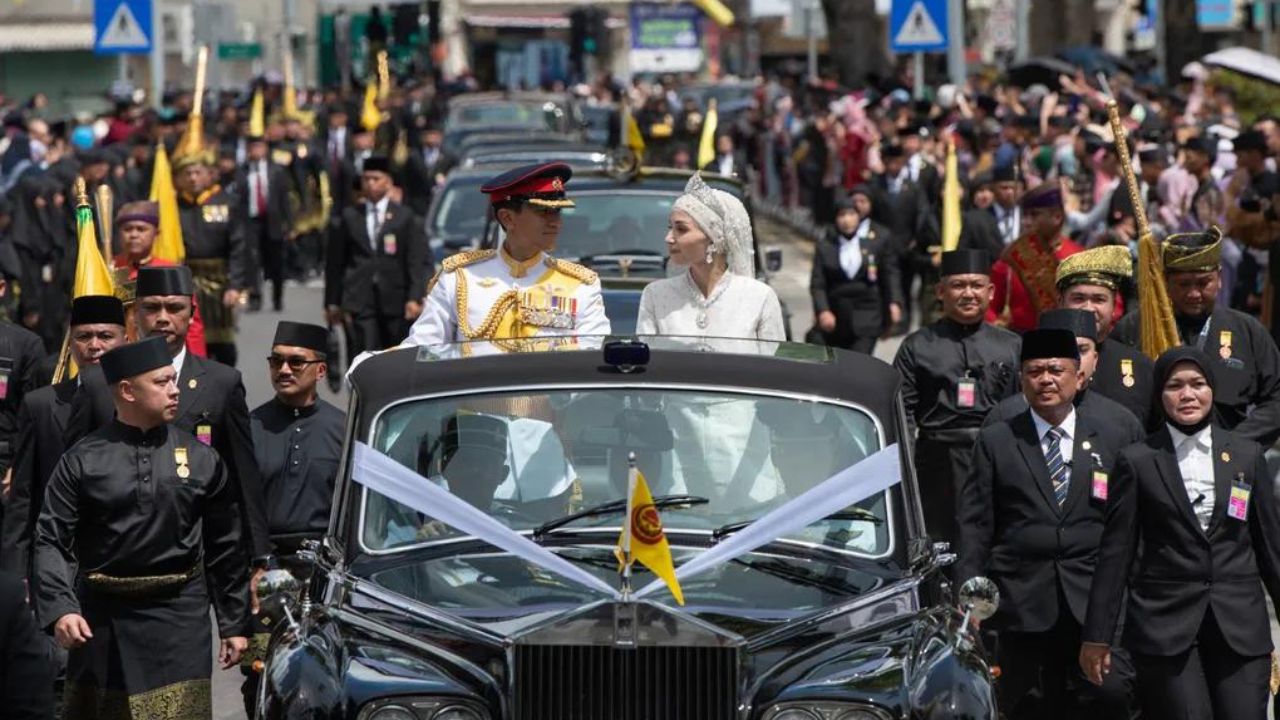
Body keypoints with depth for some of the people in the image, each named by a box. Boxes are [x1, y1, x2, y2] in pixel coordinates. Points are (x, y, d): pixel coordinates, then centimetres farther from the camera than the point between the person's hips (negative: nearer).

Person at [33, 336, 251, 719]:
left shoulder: (201, 458, 4)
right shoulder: (82, 461, -1)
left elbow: (226, 547, 10)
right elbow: (51, 541, -6)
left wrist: (234, 624, 10)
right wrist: (60, 609, -21)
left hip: (179, 617, 0)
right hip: (101, 618, 0)